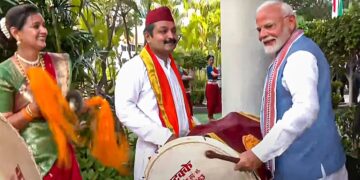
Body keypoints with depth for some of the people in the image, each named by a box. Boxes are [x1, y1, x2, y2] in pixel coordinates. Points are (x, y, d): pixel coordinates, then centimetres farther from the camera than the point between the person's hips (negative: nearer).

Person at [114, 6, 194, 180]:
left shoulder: (172, 66, 14)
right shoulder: (135, 67, -12)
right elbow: (124, 109, -21)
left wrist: (193, 126, 6)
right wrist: (163, 136, -24)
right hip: (155, 150, -7)